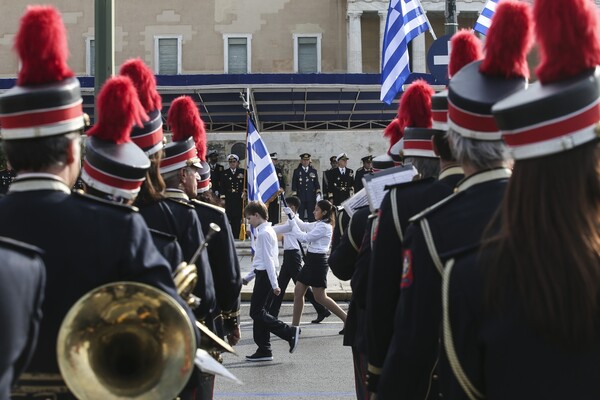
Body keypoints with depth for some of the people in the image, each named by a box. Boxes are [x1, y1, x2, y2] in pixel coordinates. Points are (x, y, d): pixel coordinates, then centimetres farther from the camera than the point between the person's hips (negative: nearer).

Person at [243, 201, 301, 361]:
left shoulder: (264, 233, -16)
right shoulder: (267, 231, 15)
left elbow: (268, 259, -20)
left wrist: (274, 284, -22)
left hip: (265, 275, -10)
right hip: (264, 274, 10)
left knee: (257, 312, -8)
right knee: (258, 312, 11)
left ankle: (290, 332, -9)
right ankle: (263, 351, 14)